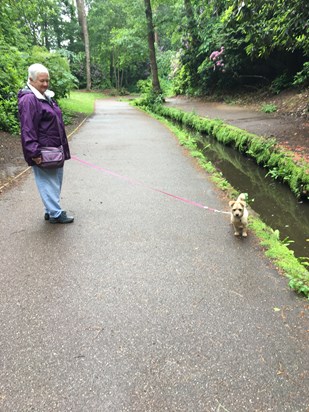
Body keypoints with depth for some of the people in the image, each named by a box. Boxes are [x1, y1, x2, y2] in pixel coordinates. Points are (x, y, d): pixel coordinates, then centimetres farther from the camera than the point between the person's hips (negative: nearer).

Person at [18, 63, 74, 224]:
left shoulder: (46, 96, 14)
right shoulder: (28, 99, -15)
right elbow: (27, 129, -21)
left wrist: (62, 148, 21)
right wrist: (34, 152, -25)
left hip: (54, 150, 10)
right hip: (42, 153, -9)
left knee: (56, 181, 15)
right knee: (48, 182, 0)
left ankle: (51, 210, 26)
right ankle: (55, 214, 9)